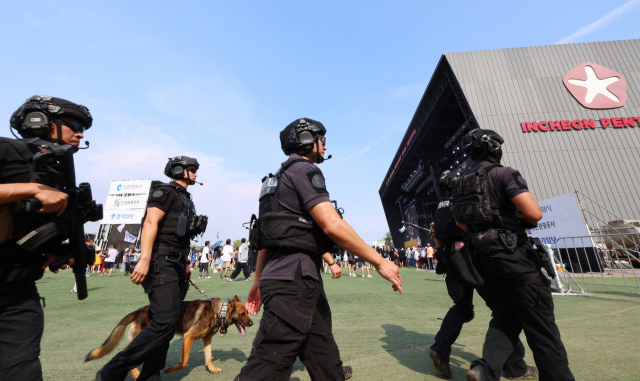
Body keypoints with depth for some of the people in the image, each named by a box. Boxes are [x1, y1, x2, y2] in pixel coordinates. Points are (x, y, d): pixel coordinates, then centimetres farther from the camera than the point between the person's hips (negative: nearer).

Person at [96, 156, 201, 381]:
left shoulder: (186, 200, 21)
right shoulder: (164, 192, -4)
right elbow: (150, 223, -17)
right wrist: (145, 259, -28)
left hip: (177, 266, 9)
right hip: (161, 263, -9)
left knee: (169, 322, 8)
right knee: (166, 319, -16)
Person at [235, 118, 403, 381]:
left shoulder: (279, 177, 22)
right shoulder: (304, 169, -7)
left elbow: (268, 235, 20)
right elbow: (332, 225, -20)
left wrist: (258, 282, 24)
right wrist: (379, 261, -11)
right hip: (294, 279, -10)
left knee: (321, 345, 22)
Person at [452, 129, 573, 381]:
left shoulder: (460, 183, 12)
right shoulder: (503, 174, -11)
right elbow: (534, 213, -17)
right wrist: (525, 221, 4)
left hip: (484, 257, 7)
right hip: (513, 256, -7)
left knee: (505, 318, 16)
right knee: (540, 326, 4)